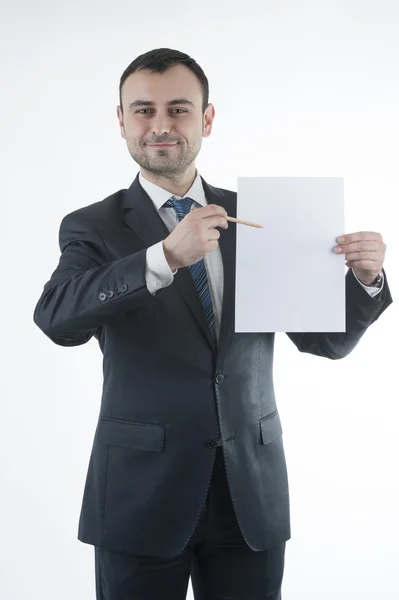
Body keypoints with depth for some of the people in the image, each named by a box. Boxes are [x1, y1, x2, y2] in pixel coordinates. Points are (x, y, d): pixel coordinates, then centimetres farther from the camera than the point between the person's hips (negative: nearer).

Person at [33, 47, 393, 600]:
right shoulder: (94, 228, -2)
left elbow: (324, 339, 7)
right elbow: (57, 318, -22)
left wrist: (364, 279, -13)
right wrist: (166, 257, -33)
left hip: (252, 490, 2)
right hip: (141, 491, -2)